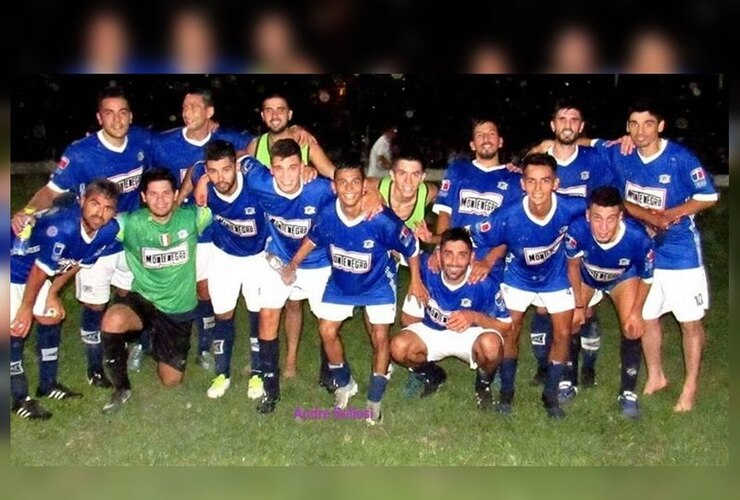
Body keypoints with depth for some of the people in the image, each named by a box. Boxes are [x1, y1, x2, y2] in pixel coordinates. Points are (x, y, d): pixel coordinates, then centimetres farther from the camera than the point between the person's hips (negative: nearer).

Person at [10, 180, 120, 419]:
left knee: (52, 319, 12)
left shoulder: (109, 231, -18)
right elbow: (40, 270, -26)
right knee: (17, 328, -8)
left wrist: (53, 294, 7)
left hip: (37, 273, 7)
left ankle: (48, 384, 29)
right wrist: (27, 308, -11)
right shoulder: (61, 228, -40)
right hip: (15, 270, -7)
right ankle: (20, 399, 5)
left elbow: (77, 264, -1)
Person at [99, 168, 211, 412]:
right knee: (112, 321, -36)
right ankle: (121, 387, -10)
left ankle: (159, 346, 43)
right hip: (143, 300, -1)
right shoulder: (131, 223, -15)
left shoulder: (191, 218, -11)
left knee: (171, 380, 7)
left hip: (180, 309, 1)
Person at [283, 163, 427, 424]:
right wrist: (292, 265, -4)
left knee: (380, 337, -4)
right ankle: (345, 384, 29)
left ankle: (374, 400, 17)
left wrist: (416, 281, -6)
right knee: (327, 331, 2)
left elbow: (411, 247, -17)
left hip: (378, 283, -3)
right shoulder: (326, 215, -25)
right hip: (340, 283, 3)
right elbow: (312, 239, -1)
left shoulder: (382, 219, -35)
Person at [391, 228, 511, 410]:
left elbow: (506, 326, -16)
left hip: (472, 334, -2)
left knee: (491, 345, -36)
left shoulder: (484, 284, -27)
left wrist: (475, 317, -30)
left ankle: (484, 383, 2)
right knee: (399, 347, -27)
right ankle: (431, 375, 10)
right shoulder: (426, 271, -21)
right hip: (431, 332, 2)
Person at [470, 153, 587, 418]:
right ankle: (506, 392, 26)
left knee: (563, 334, 3)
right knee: (510, 333, 3)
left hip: (556, 277, 1)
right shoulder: (507, 217, -35)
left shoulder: (569, 208, -32)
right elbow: (472, 239, -22)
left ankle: (550, 394, 25)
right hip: (518, 278, -1)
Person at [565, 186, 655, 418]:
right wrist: (578, 305, -8)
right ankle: (568, 381, 23)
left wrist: (636, 312, -12)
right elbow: (573, 263, -15)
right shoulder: (577, 229, -40)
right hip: (585, 276, 1)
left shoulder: (638, 237, -41)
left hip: (623, 278, -1)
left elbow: (646, 278, -18)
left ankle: (628, 392, 7)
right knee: (570, 323, -2)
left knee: (632, 329, -12)